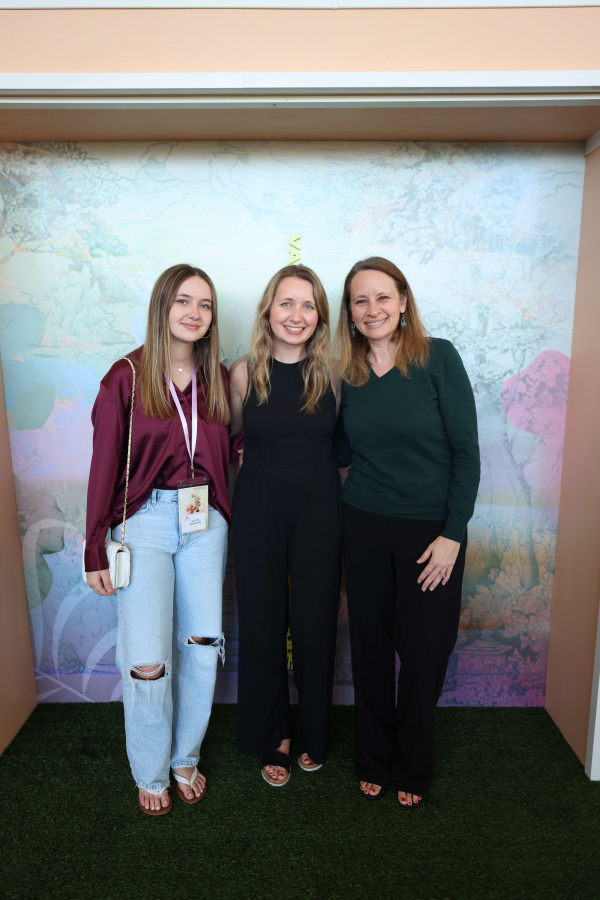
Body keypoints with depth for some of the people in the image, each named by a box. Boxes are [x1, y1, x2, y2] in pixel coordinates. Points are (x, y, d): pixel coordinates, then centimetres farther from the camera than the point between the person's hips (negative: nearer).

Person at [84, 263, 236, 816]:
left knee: (200, 649, 9)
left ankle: (186, 759, 33)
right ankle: (151, 774, 25)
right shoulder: (127, 377, -5)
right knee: (147, 661, -3)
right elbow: (105, 465, -4)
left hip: (205, 523, 4)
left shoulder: (218, 380, 6)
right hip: (144, 522, -3)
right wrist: (96, 551, -5)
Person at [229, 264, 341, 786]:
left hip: (319, 509, 0)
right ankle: (272, 737, 32)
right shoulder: (244, 373, -2)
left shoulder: (332, 372, -2)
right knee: (263, 622, 9)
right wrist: (269, 463, 0)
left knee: (315, 623, 10)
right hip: (259, 510, 0)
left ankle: (313, 736, 34)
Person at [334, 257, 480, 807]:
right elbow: (342, 452, 8)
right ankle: (374, 762, 36)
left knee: (423, 652, 8)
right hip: (365, 526, 3)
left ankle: (414, 771, 34)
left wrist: (453, 534, -13)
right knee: (370, 647, 12)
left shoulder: (438, 357, -9)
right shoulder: (347, 374, 3)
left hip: (430, 529, -3)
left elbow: (466, 451, -9)